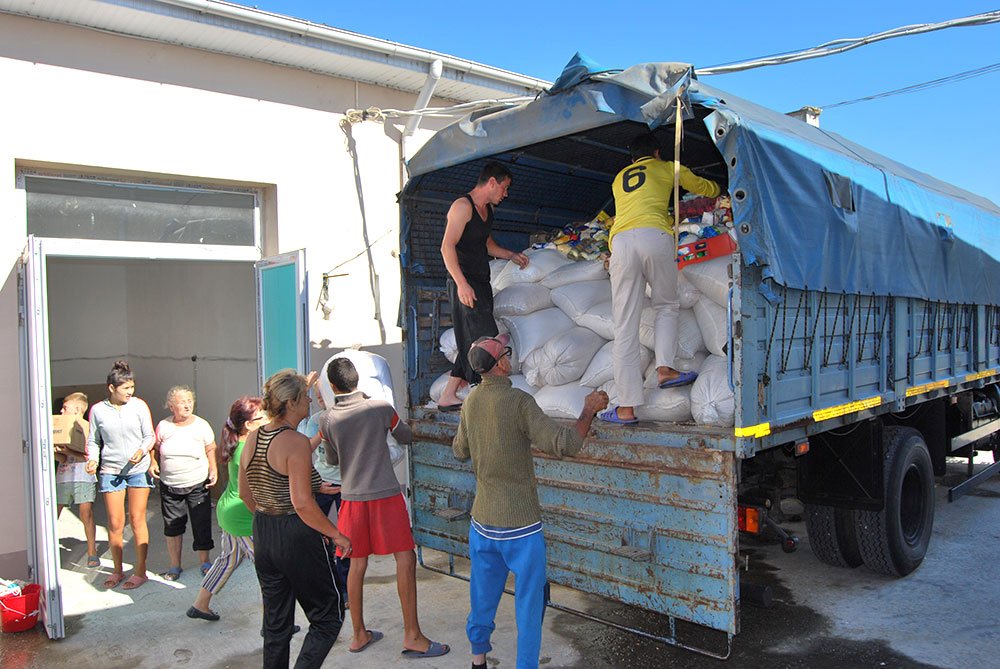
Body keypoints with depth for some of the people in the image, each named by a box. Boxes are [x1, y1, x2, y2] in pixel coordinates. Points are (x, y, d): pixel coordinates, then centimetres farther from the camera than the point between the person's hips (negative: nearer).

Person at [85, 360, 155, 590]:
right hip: (111, 471, 1)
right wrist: (93, 459, -10)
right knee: (115, 523, 4)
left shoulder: (139, 405, -2)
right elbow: (93, 441, 8)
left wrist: (142, 451, -18)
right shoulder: (98, 410, 0)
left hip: (138, 469, -1)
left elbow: (149, 436, 1)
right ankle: (117, 570, 22)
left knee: (137, 520, 2)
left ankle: (140, 571, 11)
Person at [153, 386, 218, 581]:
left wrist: (214, 470, -8)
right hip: (169, 486, 2)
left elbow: (211, 450, 2)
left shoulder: (201, 425, -5)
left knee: (201, 524, 3)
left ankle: (205, 563, 20)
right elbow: (156, 449, 12)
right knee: (172, 526, 10)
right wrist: (154, 463, -4)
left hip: (198, 484, -2)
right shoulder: (163, 426, -2)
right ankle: (175, 566, 25)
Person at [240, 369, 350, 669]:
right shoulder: (296, 442, -20)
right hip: (296, 537, -8)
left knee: (276, 622, 20)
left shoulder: (253, 438, 4)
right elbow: (303, 504, -24)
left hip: (262, 536, 8)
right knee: (328, 616, 8)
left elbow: (245, 494, 14)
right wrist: (337, 535, -14)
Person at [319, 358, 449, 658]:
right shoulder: (382, 408, -6)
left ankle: (359, 635, 23)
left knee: (357, 564, 12)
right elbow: (407, 437, 11)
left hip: (352, 498, 4)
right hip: (385, 495, -4)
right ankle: (412, 636, 2)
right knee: (406, 559, 1)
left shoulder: (327, 420, 1)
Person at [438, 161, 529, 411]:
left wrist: (512, 256, 19)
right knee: (488, 341, -12)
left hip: (481, 283, 9)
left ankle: (448, 397, 13)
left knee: (472, 343, 8)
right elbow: (447, 247, -19)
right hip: (465, 284, -9)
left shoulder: (488, 209, 19)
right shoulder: (463, 205, -10)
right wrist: (461, 283, -25)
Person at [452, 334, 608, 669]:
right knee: (529, 598, 10)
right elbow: (563, 444, -24)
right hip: (520, 525, -6)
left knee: (483, 594, 21)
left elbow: (460, 451, 15)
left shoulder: (470, 401, 1)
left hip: (482, 520, 6)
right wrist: (589, 409, -11)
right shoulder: (518, 401, -19)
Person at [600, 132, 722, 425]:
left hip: (621, 241, 2)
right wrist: (719, 188, 63)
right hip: (655, 236, -2)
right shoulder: (667, 168, 26)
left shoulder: (619, 179, 33)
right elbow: (703, 187, 41)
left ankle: (626, 408, -3)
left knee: (625, 327, -1)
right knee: (666, 305, 22)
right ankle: (665, 367, 3)